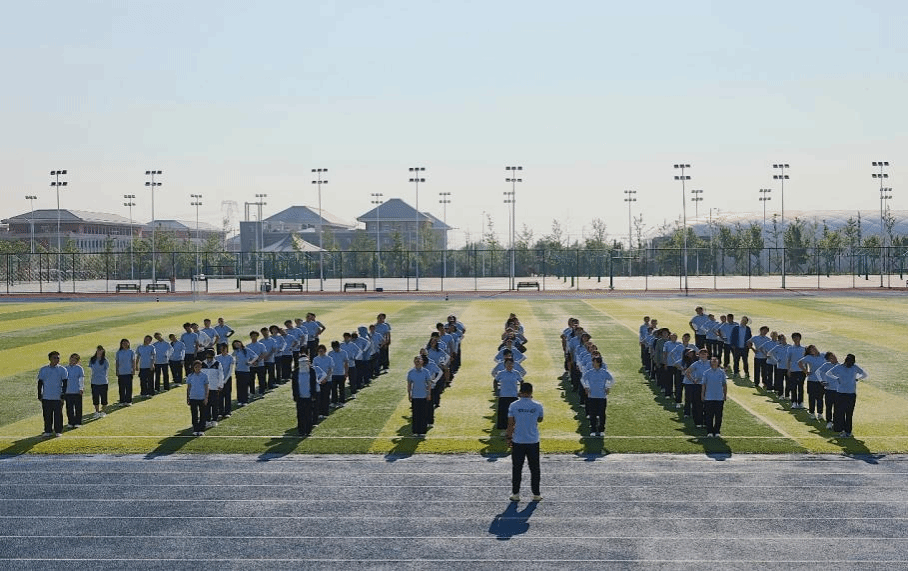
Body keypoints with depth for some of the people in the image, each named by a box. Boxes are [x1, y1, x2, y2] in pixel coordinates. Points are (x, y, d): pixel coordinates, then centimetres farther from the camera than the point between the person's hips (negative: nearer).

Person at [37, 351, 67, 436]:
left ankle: (58, 431, 11)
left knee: (58, 415, 1)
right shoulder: (43, 370, 4)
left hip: (58, 397, -1)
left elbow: (64, 384, 3)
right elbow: (40, 383, 8)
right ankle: (48, 431, 14)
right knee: (47, 415, 4)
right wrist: (39, 396, 4)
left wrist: (63, 396, -3)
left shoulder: (62, 370, 2)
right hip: (46, 397, 1)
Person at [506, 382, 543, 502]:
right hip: (533, 441, 1)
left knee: (517, 469, 8)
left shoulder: (514, 405, -7)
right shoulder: (537, 405, -5)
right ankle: (536, 494, 13)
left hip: (517, 441, 0)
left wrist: (509, 438, 5)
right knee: (534, 469, 10)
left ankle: (515, 494, 10)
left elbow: (510, 424, -5)